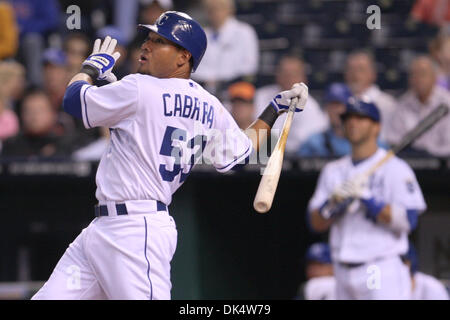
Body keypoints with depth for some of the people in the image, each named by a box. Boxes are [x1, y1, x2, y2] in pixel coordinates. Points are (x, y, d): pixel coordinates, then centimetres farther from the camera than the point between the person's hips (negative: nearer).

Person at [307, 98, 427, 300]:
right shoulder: (333, 171, 15)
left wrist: (366, 197, -19)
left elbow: (408, 221, -12)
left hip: (383, 273, -6)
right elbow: (315, 223, 10)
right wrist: (334, 203, -10)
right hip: (343, 274, 6)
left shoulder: (395, 168, -2)